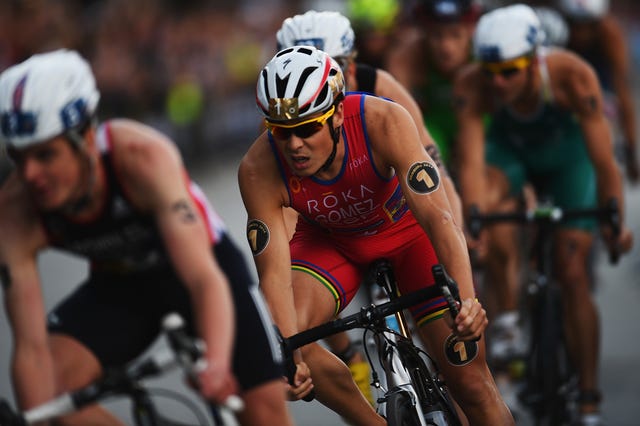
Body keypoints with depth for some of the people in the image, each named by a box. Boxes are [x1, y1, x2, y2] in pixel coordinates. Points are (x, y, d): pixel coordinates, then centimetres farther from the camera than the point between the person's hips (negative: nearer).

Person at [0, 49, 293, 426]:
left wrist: (216, 364, -61)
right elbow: (32, 349, -29)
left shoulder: (142, 157, -36)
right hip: (117, 285, 2)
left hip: (202, 262, -2)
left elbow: (204, 279, -43)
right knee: (50, 385, -26)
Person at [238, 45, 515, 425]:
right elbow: (274, 272, -29)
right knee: (275, 335, -27)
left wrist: (465, 298, -56)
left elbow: (438, 216, -42)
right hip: (330, 240, 2)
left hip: (408, 228, -1)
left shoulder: (382, 122, -36)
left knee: (471, 382, -11)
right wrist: (289, 356, -44)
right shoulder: (259, 169, -30)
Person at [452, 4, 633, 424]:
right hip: (510, 147, 1)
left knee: (573, 274, -10)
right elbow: (472, 163, -38)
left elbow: (604, 161, -35)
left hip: (566, 155, -1)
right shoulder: (472, 85, -34)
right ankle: (509, 319, -16)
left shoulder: (571, 75, -37)